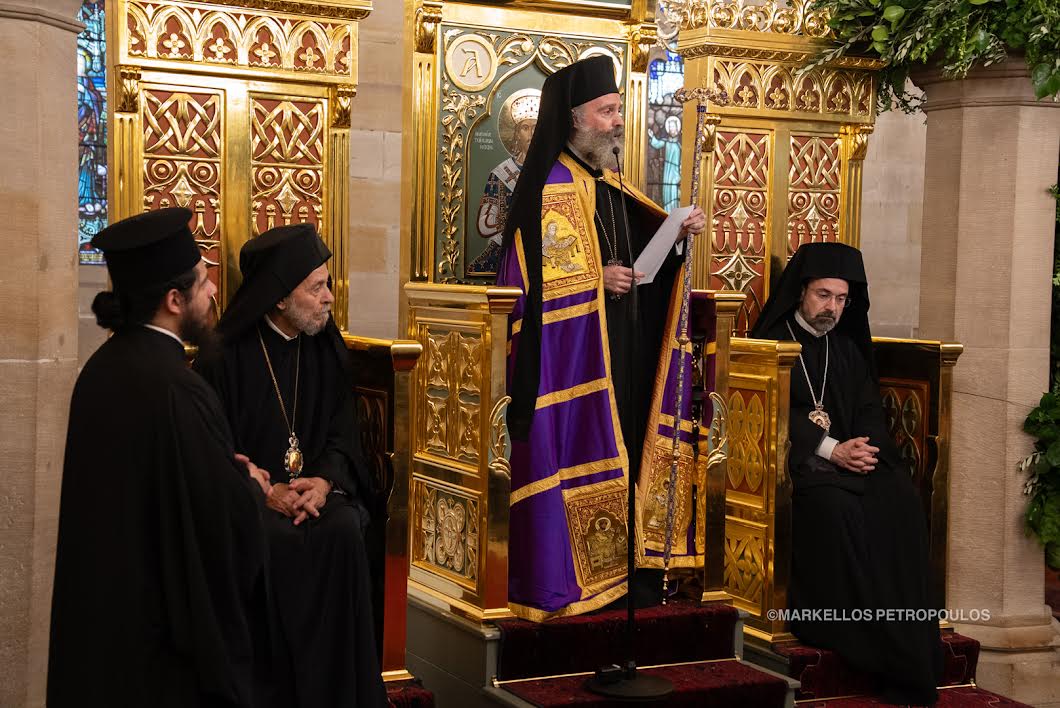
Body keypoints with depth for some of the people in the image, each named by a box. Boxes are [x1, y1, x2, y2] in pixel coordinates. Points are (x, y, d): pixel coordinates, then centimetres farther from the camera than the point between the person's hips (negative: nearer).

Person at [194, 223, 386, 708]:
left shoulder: (327, 350, 9)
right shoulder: (225, 355, -4)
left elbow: (341, 435, 8)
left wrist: (324, 481, -13)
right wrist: (266, 492, -20)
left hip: (316, 486, 3)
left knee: (344, 532, -29)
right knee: (280, 538, -34)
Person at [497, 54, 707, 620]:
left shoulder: (608, 183, 15)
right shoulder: (551, 186, -12)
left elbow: (643, 236, 23)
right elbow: (535, 274, -18)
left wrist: (679, 229, 5)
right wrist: (598, 279, -19)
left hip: (620, 349, 9)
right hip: (568, 353, -9)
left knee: (618, 455, 10)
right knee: (569, 457, -6)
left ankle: (614, 569, 17)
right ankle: (556, 579, 2)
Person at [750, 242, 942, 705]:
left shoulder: (849, 348, 23)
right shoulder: (773, 342, 5)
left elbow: (870, 410, 14)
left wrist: (863, 447, -9)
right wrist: (830, 450, -18)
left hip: (851, 455, 5)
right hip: (795, 461, -5)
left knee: (901, 501, -26)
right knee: (835, 505, -36)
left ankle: (908, 646, -25)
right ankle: (864, 638, -29)